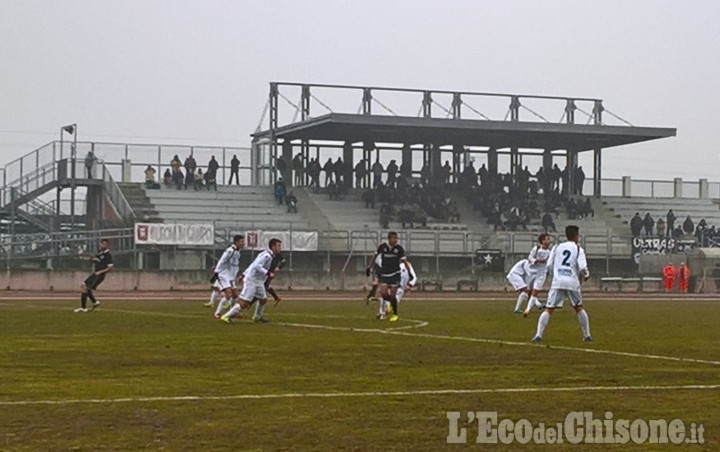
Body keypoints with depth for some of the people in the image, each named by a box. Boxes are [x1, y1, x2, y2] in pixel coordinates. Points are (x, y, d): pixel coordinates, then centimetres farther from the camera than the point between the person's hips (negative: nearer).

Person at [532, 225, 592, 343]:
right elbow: (582, 267, -7)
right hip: (572, 282, -1)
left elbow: (549, 266, 8)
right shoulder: (578, 249, 4)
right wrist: (586, 275, 14)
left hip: (557, 282, 1)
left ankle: (538, 335, -12)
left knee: (549, 310, 0)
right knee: (579, 308, 19)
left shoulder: (557, 247, 11)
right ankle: (587, 335, 22)